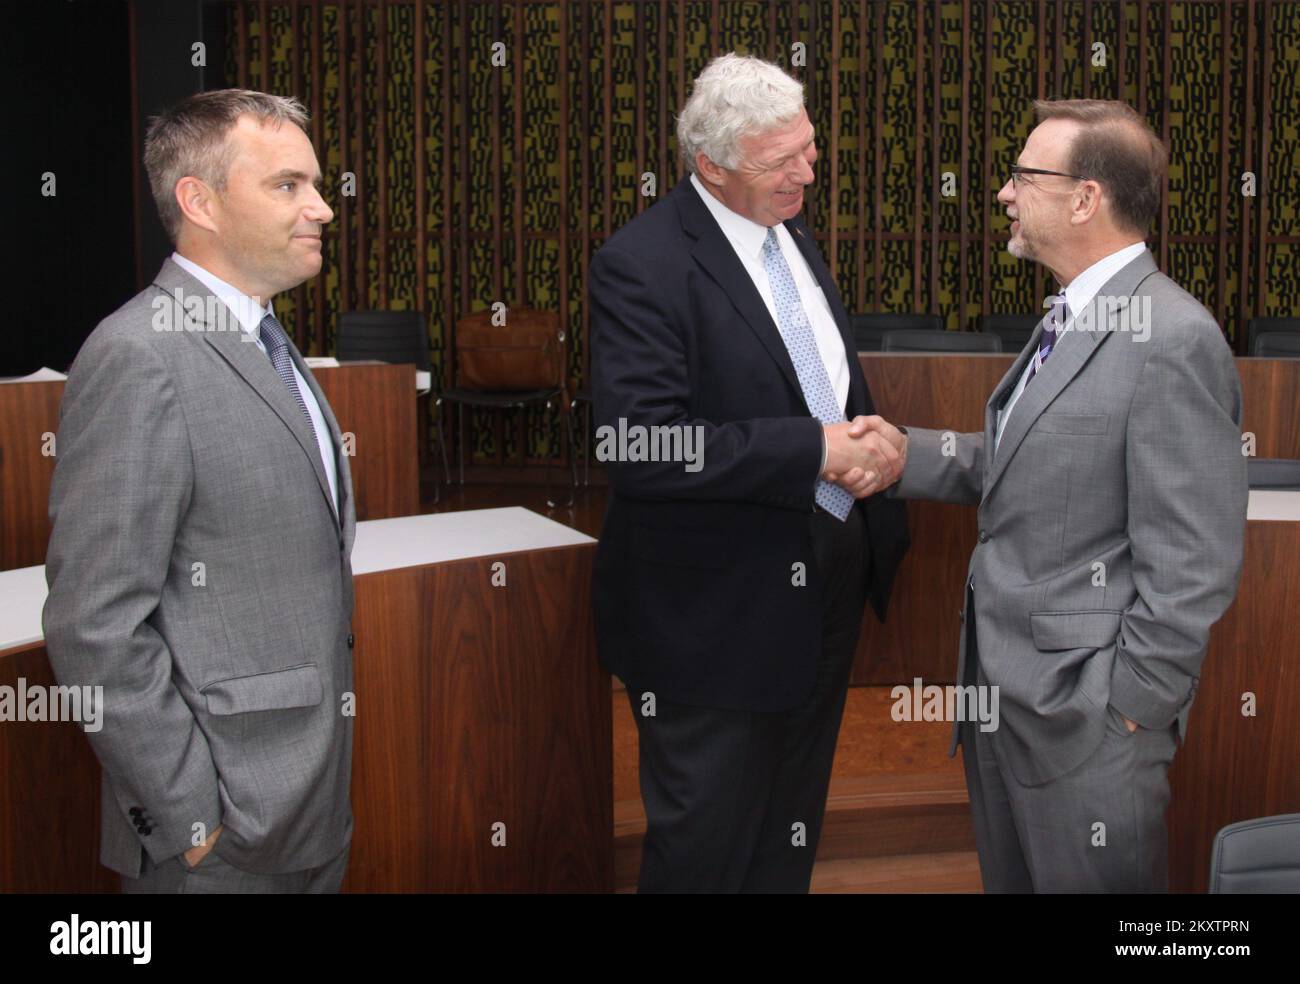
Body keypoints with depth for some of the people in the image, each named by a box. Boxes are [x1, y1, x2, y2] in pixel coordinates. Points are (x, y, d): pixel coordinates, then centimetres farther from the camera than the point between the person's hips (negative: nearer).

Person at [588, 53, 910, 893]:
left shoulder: (795, 239, 8)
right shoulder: (642, 266, -19)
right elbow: (639, 450, -28)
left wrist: (873, 444, -5)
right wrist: (820, 450, -24)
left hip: (824, 593, 8)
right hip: (717, 615, -8)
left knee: (791, 836, 21)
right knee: (706, 851, 6)